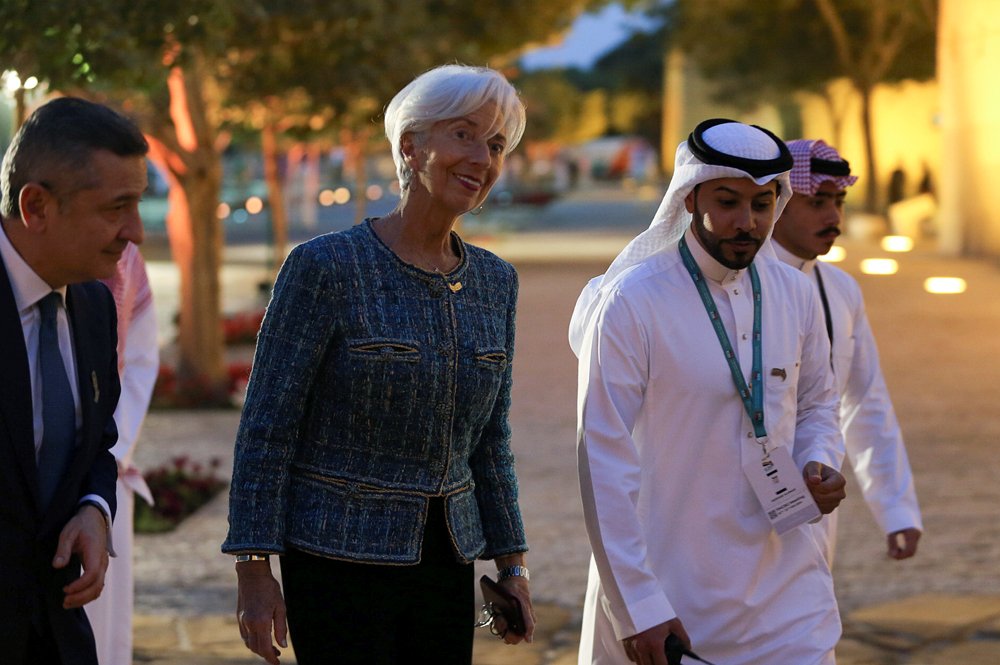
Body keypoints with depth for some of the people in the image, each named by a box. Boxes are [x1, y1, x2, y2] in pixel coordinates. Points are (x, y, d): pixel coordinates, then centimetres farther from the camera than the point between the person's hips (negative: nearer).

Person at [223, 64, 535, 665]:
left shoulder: (495, 282, 7)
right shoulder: (326, 267, -10)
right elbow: (266, 429, -10)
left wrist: (512, 563, 13)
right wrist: (254, 571, -13)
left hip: (446, 564, 6)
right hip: (341, 563, -5)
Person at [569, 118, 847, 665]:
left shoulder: (794, 295, 4)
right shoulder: (631, 303, -12)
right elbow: (604, 465, -13)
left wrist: (821, 465, -2)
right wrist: (638, 607, -16)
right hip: (670, 595, -4)